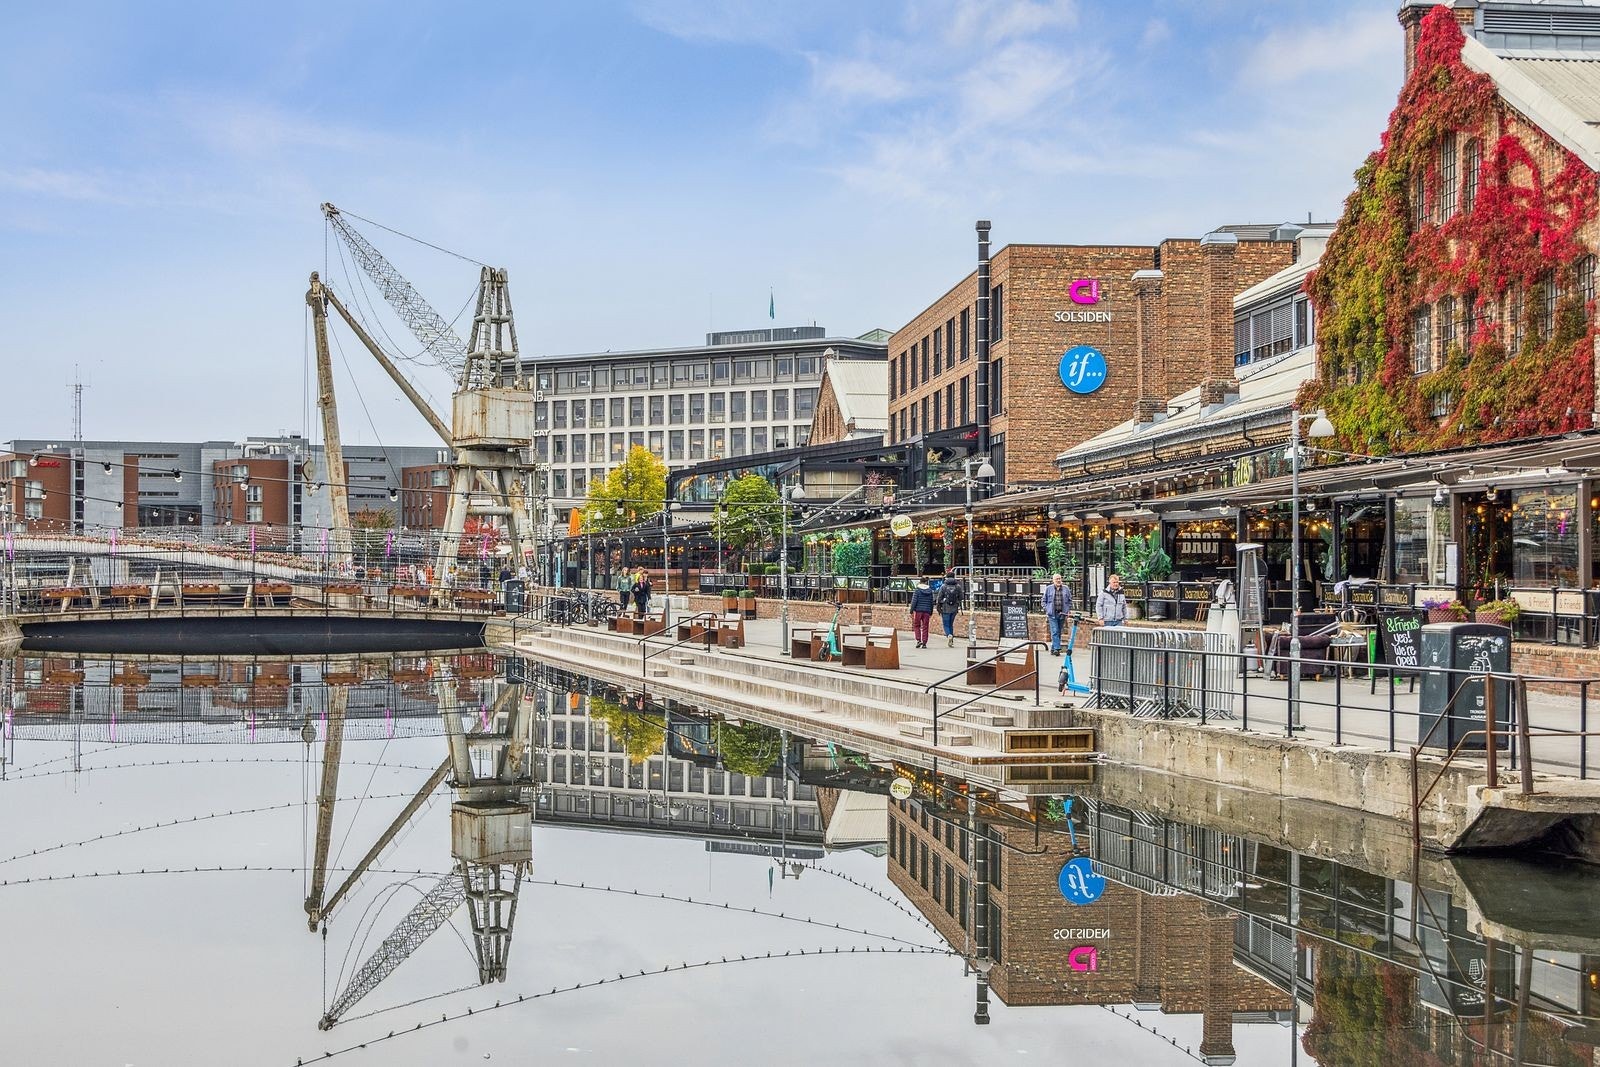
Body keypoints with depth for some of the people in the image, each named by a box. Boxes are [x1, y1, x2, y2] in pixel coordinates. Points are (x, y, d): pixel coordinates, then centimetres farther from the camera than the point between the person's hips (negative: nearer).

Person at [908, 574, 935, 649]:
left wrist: (911, 611, -4)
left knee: (916, 625, 10)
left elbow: (914, 601, -9)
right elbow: (932, 602, 11)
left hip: (918, 610, -3)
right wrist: (931, 612, 19)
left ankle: (918, 640, -5)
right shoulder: (930, 590, 6)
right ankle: (924, 643, 5)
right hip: (927, 611, 3)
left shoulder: (917, 590, -6)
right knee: (925, 627, 7)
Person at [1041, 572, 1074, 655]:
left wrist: (1069, 610, 6)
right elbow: (1044, 601, 9)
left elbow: (1070, 600, 15)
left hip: (1062, 614, 3)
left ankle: (1053, 648, 17)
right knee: (1055, 632, -13)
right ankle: (1057, 648, -18)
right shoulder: (1048, 589, 4)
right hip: (1052, 614, -3)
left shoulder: (1066, 589, 8)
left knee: (1059, 632, 8)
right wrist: (1046, 611, 1)